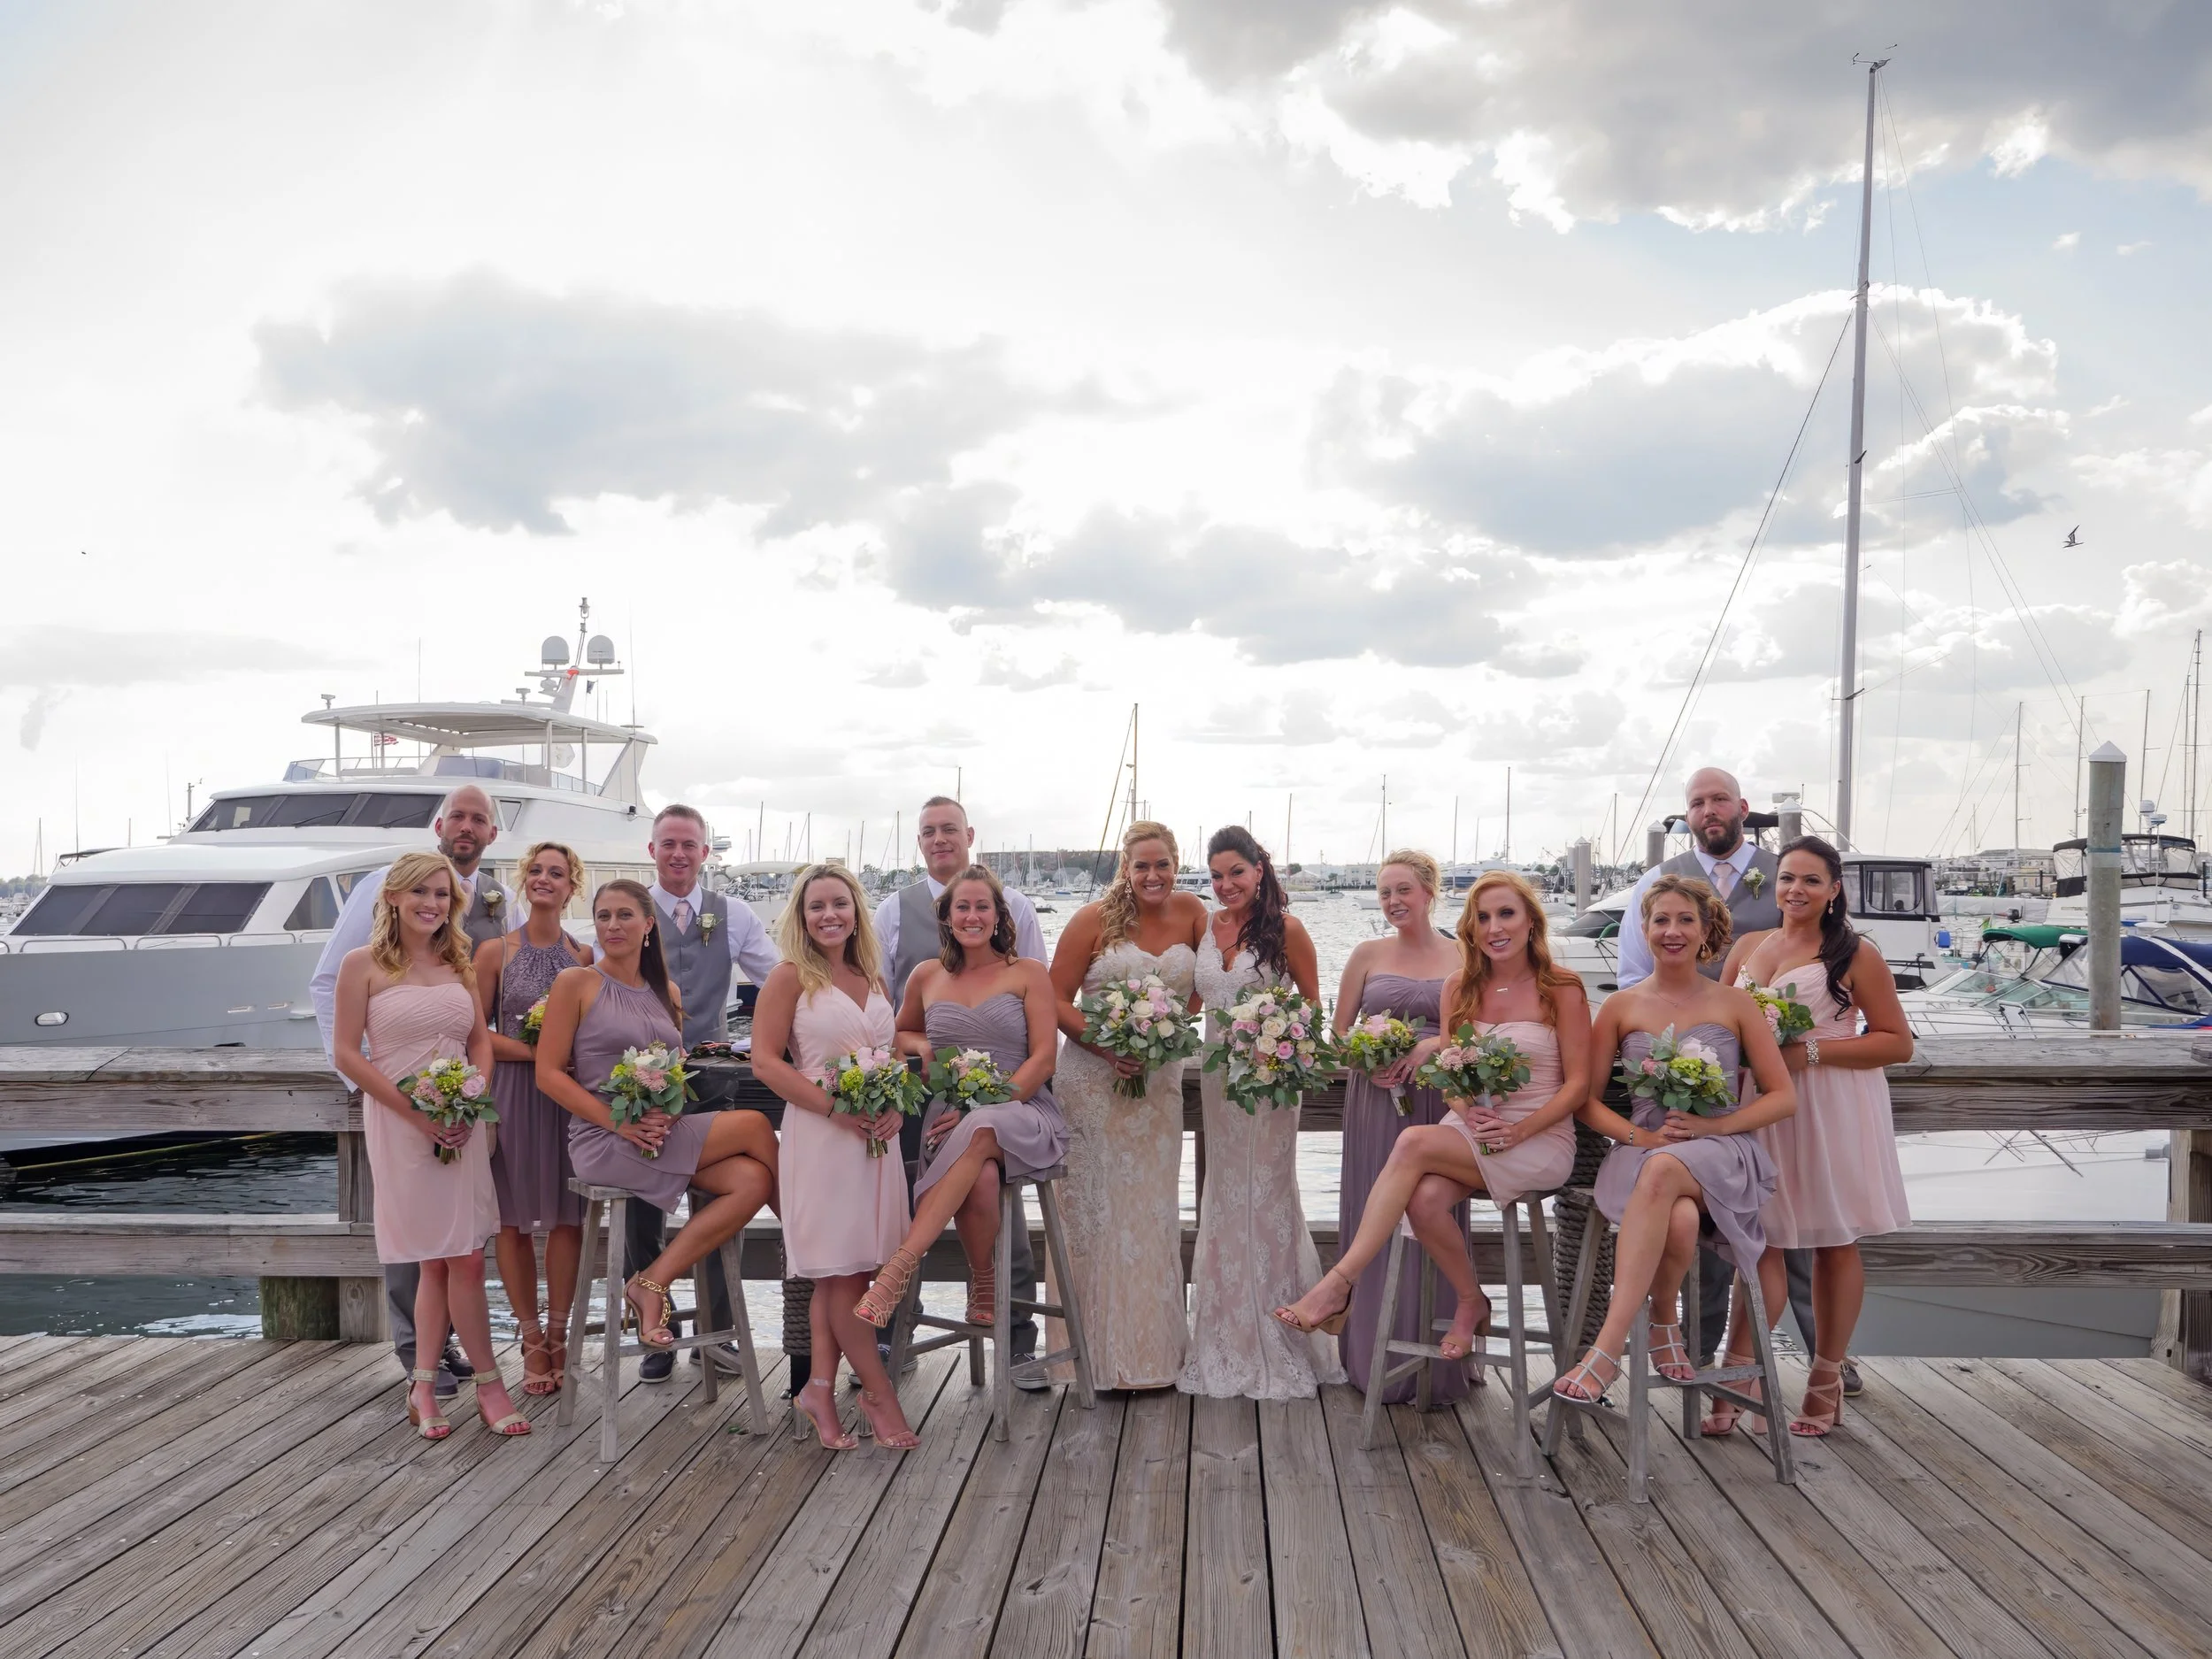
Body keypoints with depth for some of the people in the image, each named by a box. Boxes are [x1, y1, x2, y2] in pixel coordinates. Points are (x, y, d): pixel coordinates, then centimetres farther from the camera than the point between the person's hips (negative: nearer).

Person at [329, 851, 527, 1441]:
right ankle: (489, 1385, 8)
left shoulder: (459, 964, 11)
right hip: (399, 1122, -4)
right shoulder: (363, 965, -3)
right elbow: (347, 1054, -7)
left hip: (462, 1124, 4)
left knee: (444, 1260, 3)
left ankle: (424, 1386, 14)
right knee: (459, 1260, -3)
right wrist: (416, 1112, -13)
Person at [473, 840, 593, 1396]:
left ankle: (558, 1334, 13)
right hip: (512, 1092, -1)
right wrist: (535, 1053, -13)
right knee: (514, 1217, 2)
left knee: (567, 1215, 1)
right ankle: (531, 1337, 13)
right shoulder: (495, 952, 2)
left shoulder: (583, 956, 8)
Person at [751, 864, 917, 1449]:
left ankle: (820, 1390, 18)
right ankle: (880, 1394, 10)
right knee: (841, 1273, 0)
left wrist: (895, 1105, 0)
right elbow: (765, 1061, -10)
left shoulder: (872, 978, 13)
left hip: (875, 1137, 6)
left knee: (842, 1274, 9)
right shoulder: (790, 976, -4)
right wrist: (836, 1109, -17)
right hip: (820, 1137, -6)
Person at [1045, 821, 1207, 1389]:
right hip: (1095, 1081, -3)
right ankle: (1100, 1350, 9)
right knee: (1095, 1209, 0)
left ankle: (1152, 1350, 18)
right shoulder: (1094, 920, -6)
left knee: (1152, 1210, 7)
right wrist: (1108, 1046, -18)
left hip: (1160, 1084, 3)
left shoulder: (1191, 911, 3)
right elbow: (1057, 999, -5)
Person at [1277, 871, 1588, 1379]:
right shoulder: (1460, 985, 10)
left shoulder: (1561, 989, -3)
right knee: (1424, 1198, -30)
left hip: (1541, 1141, -4)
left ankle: (1339, 1283, -26)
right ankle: (1471, 1302, -2)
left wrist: (1518, 1130, -17)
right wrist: (1467, 1112, -10)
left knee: (1413, 1143, -29)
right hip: (1470, 1131, 4)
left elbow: (1578, 1084, -4)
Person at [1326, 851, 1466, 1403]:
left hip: (1439, 1102, -1)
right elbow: (1338, 1035, 8)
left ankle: (1434, 1369, 11)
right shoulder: (1368, 954, 7)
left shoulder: (1462, 958, 4)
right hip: (1374, 1102, 1)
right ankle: (1375, 1361, 12)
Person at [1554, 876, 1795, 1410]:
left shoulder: (1734, 1004, 10)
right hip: (1641, 1151, 1)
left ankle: (1608, 1347, -38)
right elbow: (1587, 1100, 12)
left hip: (1723, 1155, -1)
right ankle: (1665, 1323, -9)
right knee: (1681, 1221, -38)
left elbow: (1783, 1097, 9)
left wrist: (1715, 1124, -8)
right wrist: (1641, 1136, -8)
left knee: (1663, 1172, -40)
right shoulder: (1622, 1007, 12)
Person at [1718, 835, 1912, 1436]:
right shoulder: (1748, 946, 13)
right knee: (1760, 1241, -2)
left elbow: (1898, 1042, -4)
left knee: (1835, 1242, 6)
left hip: (1831, 1109, -3)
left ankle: (1826, 1383, 16)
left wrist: (1811, 1053, -15)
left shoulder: (1855, 953, 0)